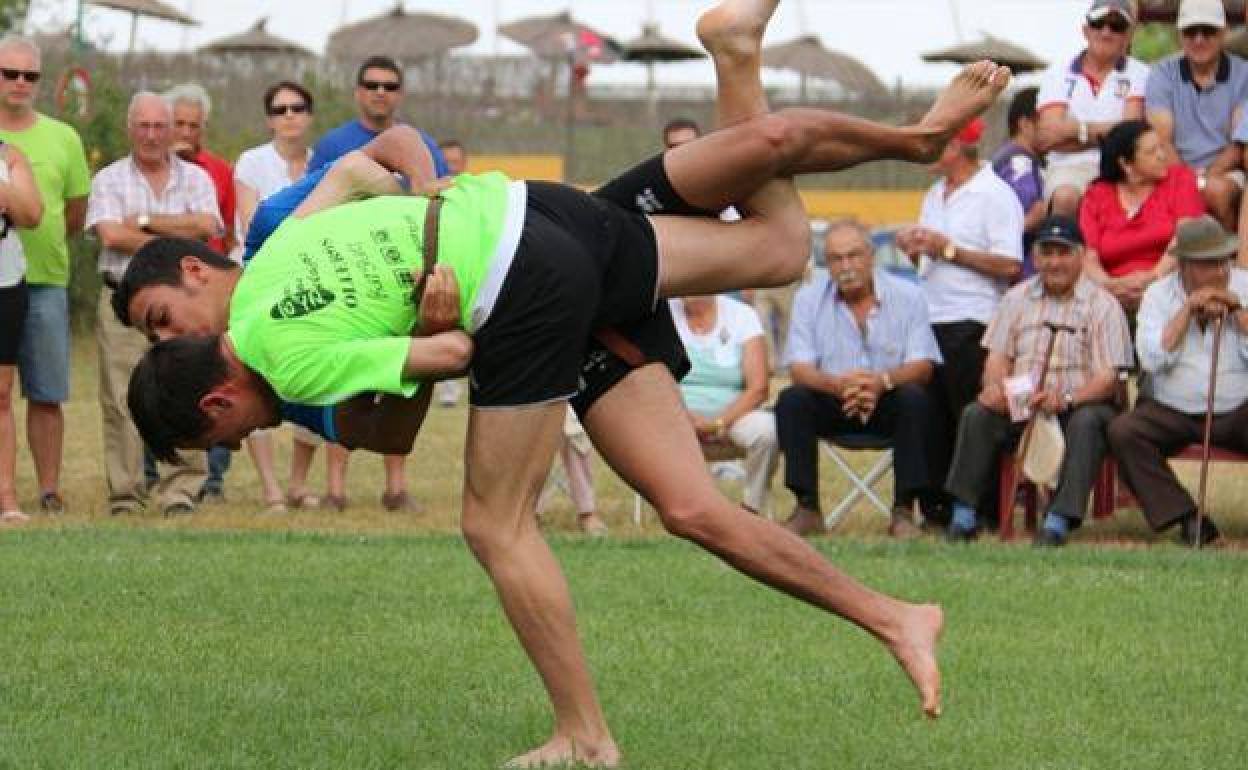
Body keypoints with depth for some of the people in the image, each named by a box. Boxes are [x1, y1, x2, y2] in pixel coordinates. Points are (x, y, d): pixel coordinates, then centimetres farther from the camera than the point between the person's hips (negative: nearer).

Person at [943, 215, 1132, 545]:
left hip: (1078, 405, -3)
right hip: (1018, 405, 3)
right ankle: (964, 514, -22)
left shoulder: (1102, 304, 2)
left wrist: (1065, 399, -26)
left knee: (1088, 421, -35)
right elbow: (998, 357, 11)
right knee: (977, 414, -23)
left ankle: (1059, 520, -39)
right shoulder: (1017, 298, 16)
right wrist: (995, 387, -15)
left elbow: (1107, 378, -7)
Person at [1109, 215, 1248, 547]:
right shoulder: (1158, 294, 4)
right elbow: (1152, 359, -11)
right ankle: (1188, 519, -25)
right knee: (1123, 431, -26)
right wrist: (1188, 310, -12)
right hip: (1171, 413, 1)